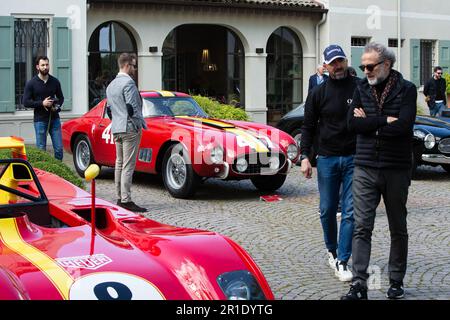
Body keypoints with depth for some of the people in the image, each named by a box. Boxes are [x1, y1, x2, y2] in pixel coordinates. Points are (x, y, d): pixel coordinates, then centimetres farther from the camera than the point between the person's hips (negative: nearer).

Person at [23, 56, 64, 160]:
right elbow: (25, 102, -4)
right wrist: (42, 103, -15)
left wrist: (57, 106, -2)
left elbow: (61, 97, 19)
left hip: (54, 119, 3)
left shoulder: (55, 81, 8)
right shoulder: (31, 83, -2)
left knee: (59, 149, 1)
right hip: (40, 120, -3)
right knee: (41, 150, 0)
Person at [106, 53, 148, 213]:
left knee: (119, 164, 12)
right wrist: (140, 125, -10)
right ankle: (126, 200, -10)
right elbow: (132, 108, -18)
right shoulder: (128, 82, -13)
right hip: (129, 128, -9)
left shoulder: (111, 85, 16)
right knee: (128, 165, -9)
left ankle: (120, 198, 15)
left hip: (116, 129, 9)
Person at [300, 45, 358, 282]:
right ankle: (332, 251, 31)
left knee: (350, 212, -4)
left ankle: (342, 262, 0)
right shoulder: (319, 93, 4)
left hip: (354, 158, -1)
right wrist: (304, 157, -2)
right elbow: (308, 126, 6)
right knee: (327, 211, 9)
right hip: (327, 159, 1)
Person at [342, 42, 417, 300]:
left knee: (398, 228, 10)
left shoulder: (406, 90, -3)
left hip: (397, 170, -2)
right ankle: (359, 284, -4)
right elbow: (352, 123, -6)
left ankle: (397, 281, 22)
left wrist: (368, 122, -9)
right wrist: (385, 120, -13)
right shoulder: (362, 89, 7)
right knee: (362, 227, -4)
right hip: (365, 169, 2)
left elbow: (403, 126, -18)